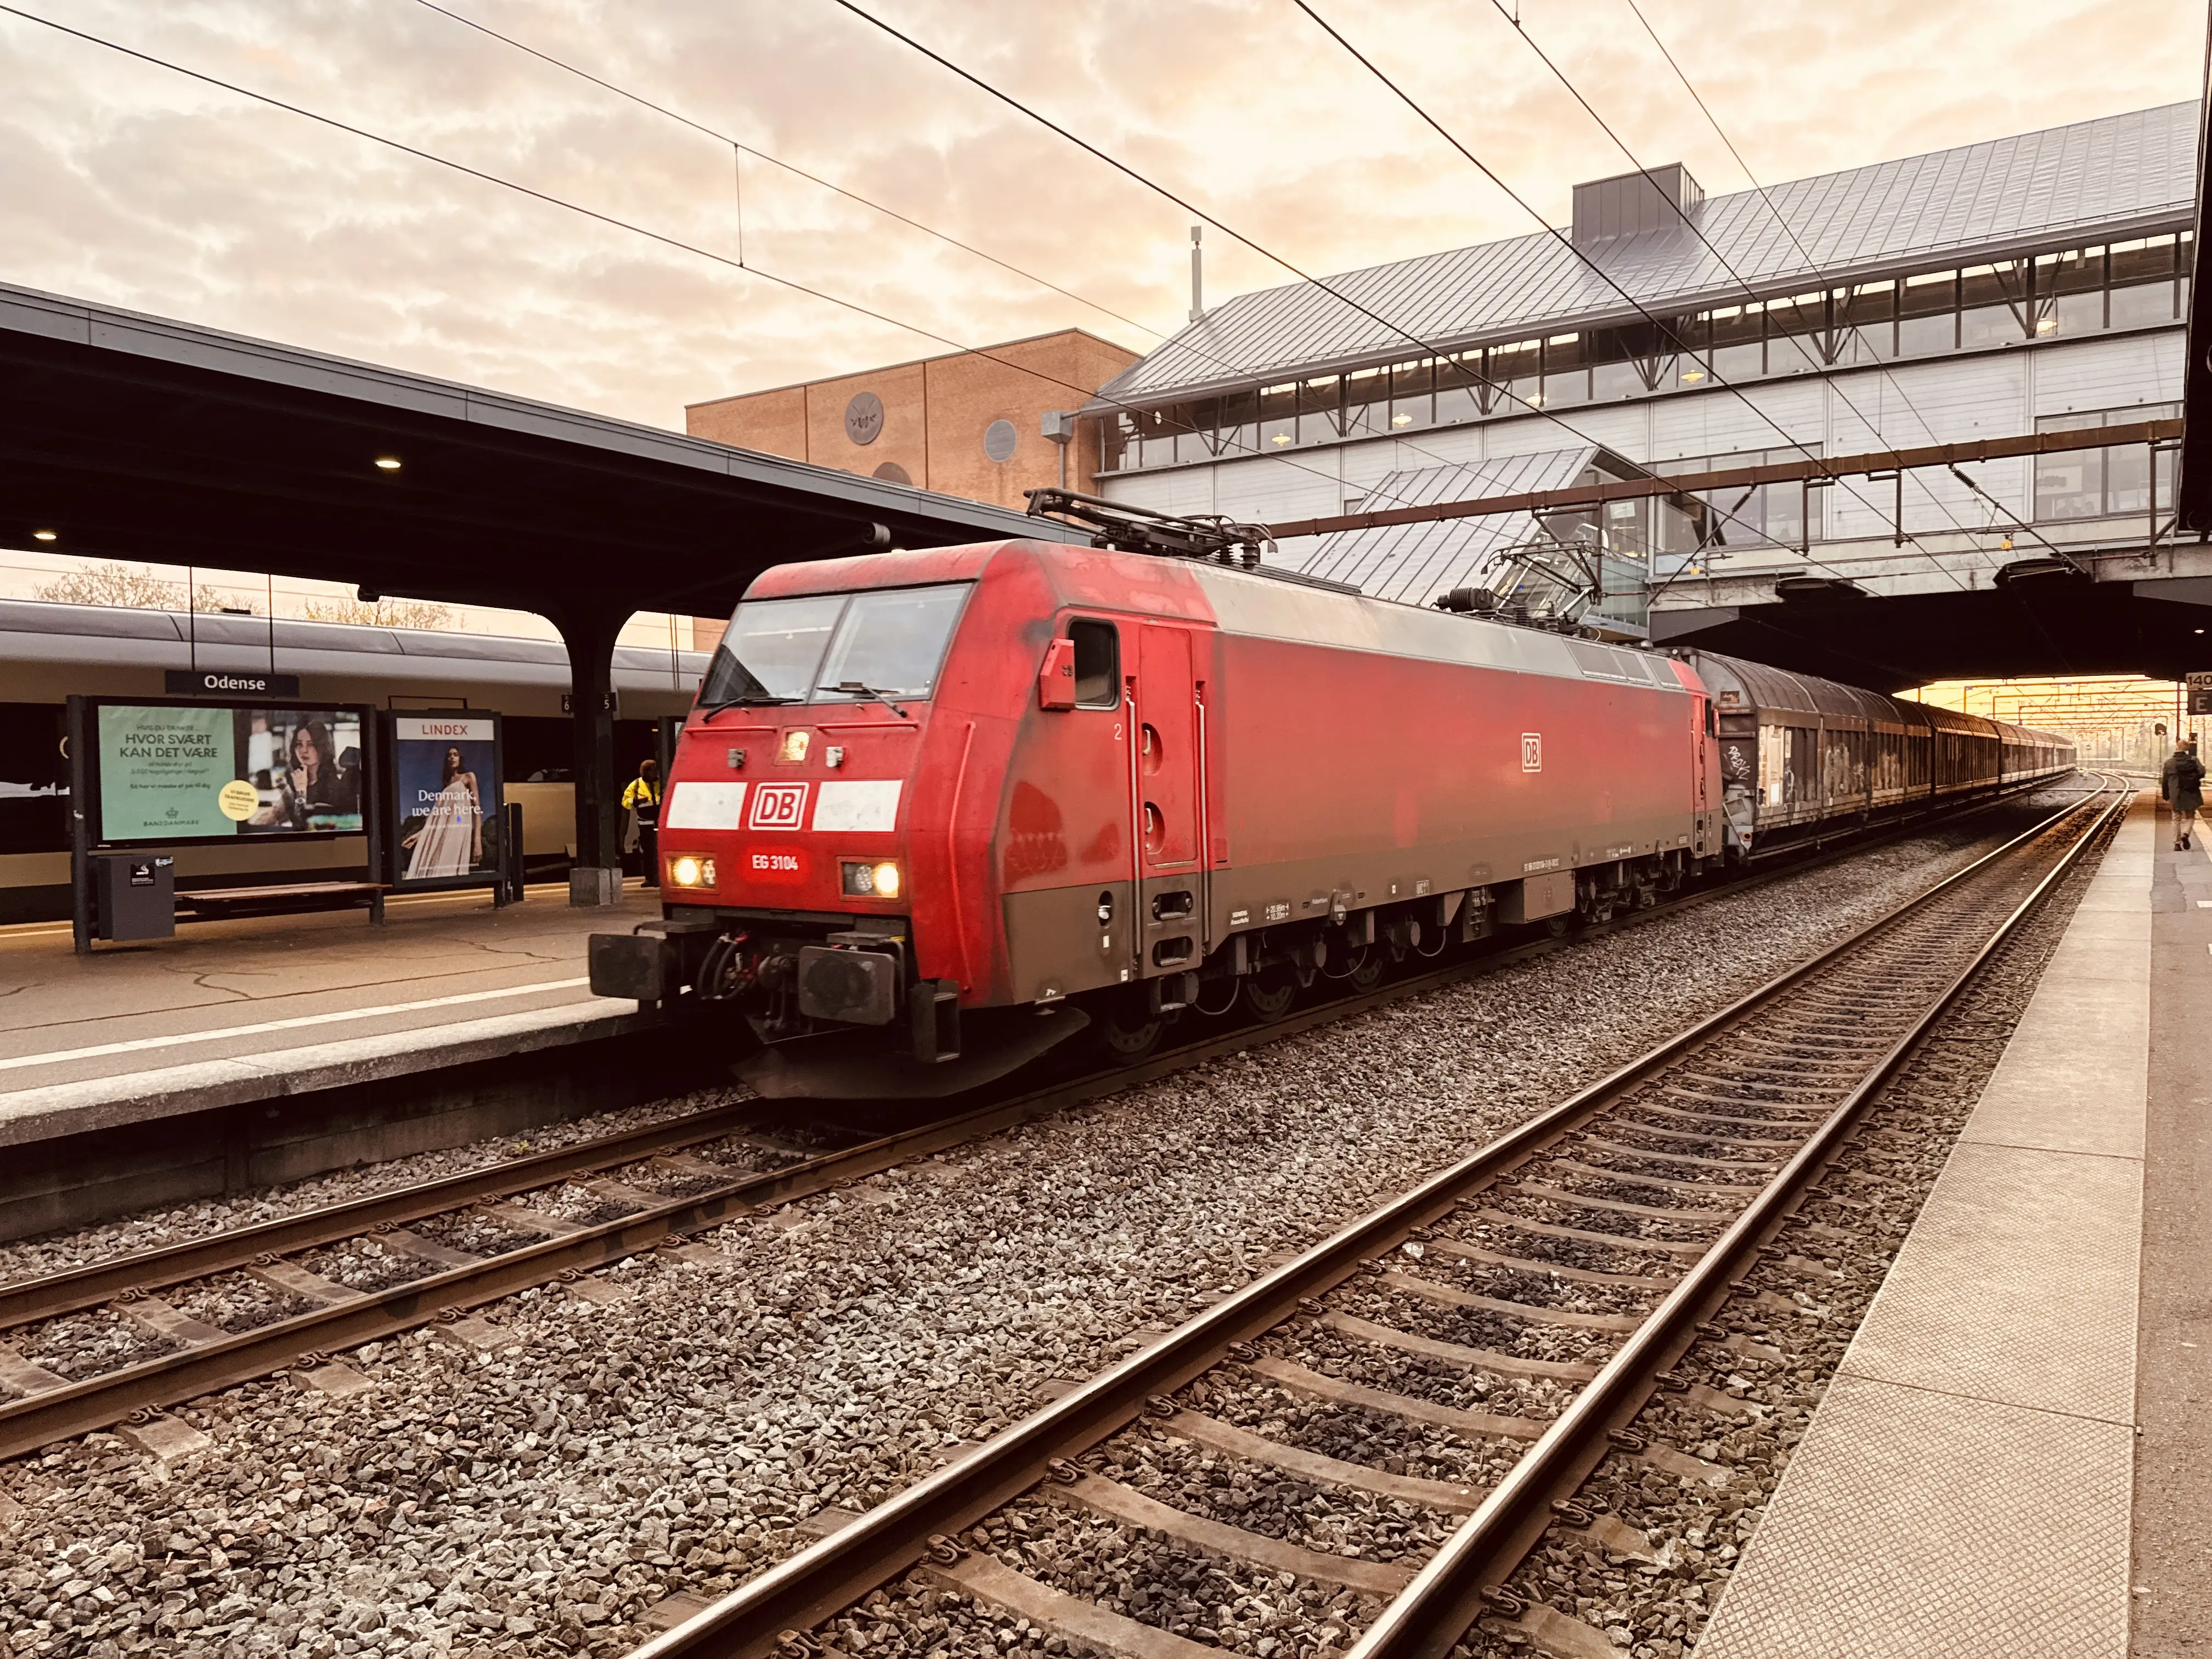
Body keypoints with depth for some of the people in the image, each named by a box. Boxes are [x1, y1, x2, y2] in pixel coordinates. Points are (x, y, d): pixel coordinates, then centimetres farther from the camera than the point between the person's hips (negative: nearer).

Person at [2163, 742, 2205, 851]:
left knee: (2177, 819, 10)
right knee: (2190, 817, 14)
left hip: (2176, 796, 0)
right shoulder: (2194, 760, -1)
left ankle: (2177, 843, 6)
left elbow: (2165, 781, 1)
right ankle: (2185, 834, -13)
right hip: (2191, 795, 0)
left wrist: (2166, 796, 8)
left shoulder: (2169, 762, 0)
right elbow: (2201, 773, -14)